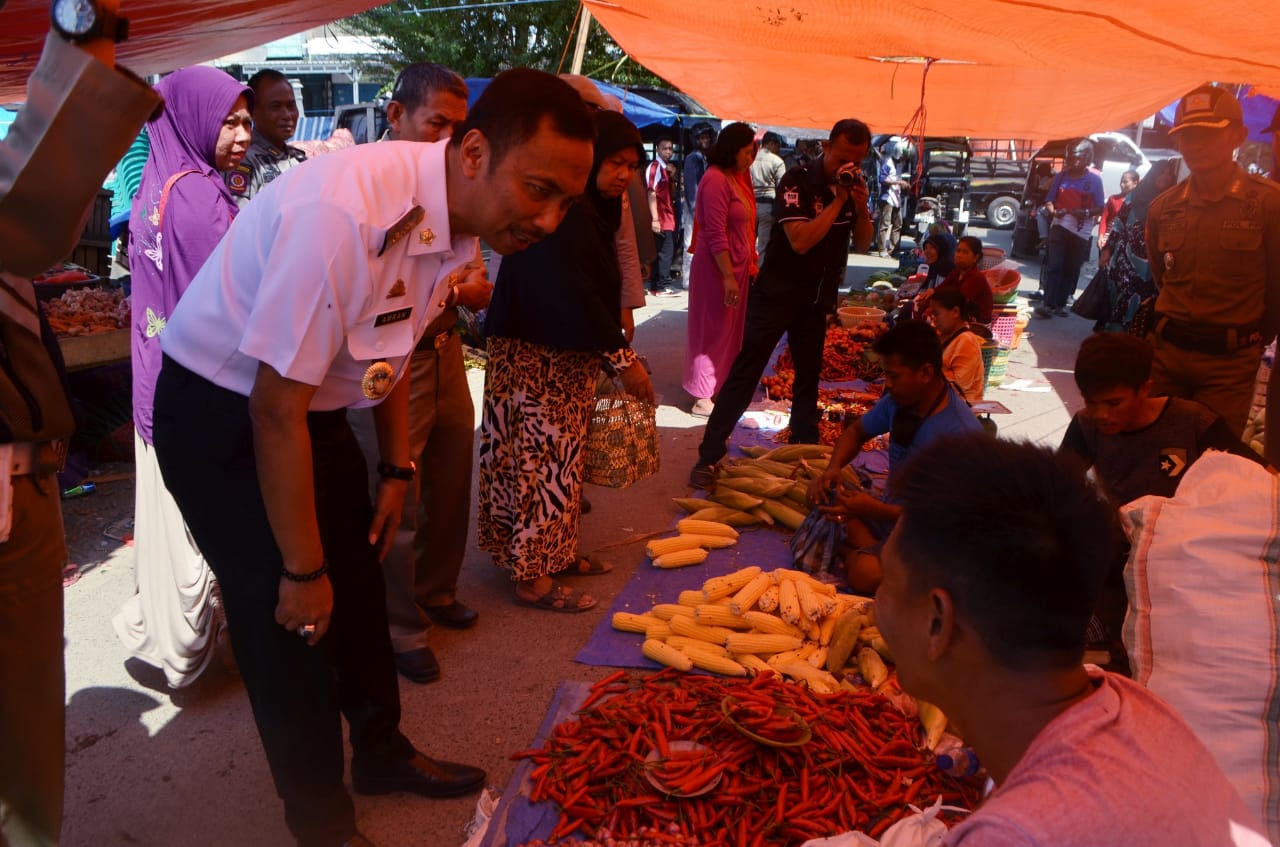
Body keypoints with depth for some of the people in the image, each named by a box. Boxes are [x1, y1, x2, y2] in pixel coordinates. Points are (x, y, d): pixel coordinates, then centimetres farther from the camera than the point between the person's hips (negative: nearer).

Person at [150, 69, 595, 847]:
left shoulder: (462, 220, -8)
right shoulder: (342, 214, -35)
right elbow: (275, 408, -30)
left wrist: (398, 470, 11)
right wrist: (302, 570, -20)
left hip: (318, 406, 8)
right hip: (222, 412, -7)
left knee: (358, 585, 18)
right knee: (292, 621, -1)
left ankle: (382, 751, 41)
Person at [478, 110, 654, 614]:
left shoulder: (592, 209, 13)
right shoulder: (564, 211, -19)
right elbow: (576, 295, -24)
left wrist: (612, 349, 12)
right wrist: (622, 359, -21)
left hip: (568, 356, 10)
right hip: (540, 359, -10)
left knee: (561, 457, 16)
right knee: (546, 460, -3)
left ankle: (557, 552, 28)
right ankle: (532, 576, 7)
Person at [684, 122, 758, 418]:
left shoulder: (733, 179, 13)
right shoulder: (716, 180, -16)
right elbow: (716, 234, -21)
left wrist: (749, 266, 17)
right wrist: (728, 276, -23)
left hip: (736, 268, 9)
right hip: (717, 270, -9)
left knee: (730, 330, 14)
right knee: (713, 331, -2)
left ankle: (719, 388, 24)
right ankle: (703, 398, 6)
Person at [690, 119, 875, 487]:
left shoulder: (854, 184, 3)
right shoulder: (796, 181, -16)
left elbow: (863, 244, 7)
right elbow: (801, 240, -27)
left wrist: (861, 206, -11)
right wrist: (839, 200, -24)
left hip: (818, 297, 6)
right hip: (778, 292, -6)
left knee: (809, 375, 14)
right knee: (744, 373, -7)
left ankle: (804, 449, 28)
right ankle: (709, 454, -4)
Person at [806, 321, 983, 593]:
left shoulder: (960, 432, -26)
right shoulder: (899, 399, -5)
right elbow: (856, 431, 13)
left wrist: (875, 510, -28)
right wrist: (833, 469, -7)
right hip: (891, 511, 8)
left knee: (865, 574, -33)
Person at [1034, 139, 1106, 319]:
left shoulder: (1094, 180, -1)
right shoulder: (1062, 176, 3)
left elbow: (1100, 208, 0)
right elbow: (1049, 200, 5)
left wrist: (1086, 212, -20)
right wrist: (1053, 211, -16)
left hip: (1082, 231, 0)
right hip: (1060, 226, 0)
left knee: (1071, 269, 7)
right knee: (1054, 266, -10)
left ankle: (1061, 303, 16)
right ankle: (1047, 304, -14)